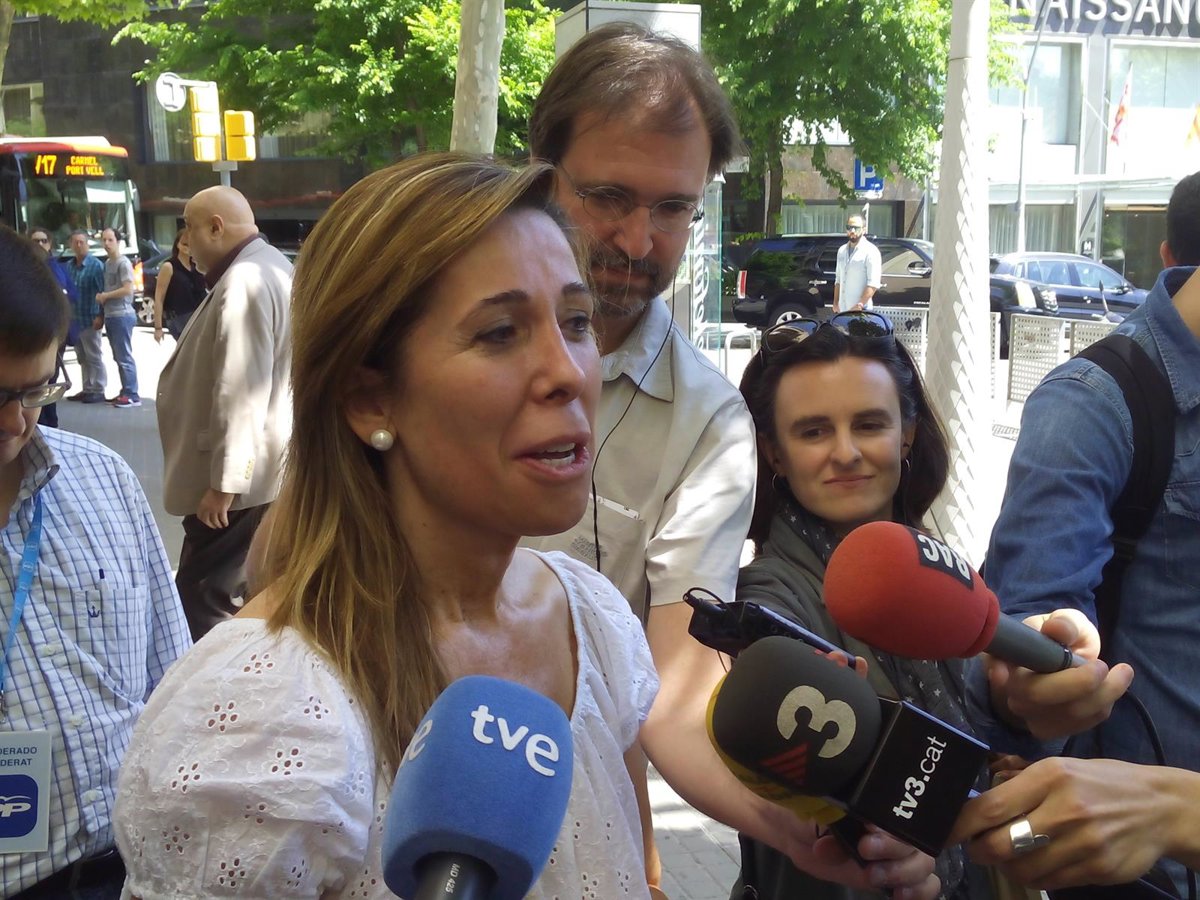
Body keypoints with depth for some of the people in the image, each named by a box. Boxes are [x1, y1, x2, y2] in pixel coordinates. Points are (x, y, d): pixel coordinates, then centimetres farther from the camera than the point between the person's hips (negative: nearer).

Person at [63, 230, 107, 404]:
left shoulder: (96, 265, -9)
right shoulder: (68, 266, 11)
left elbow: (103, 292, -12)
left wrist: (100, 316, -18)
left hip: (90, 319, -7)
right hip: (73, 319, 7)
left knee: (94, 356, -2)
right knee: (82, 358, 13)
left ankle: (98, 391, 2)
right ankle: (87, 389, 20)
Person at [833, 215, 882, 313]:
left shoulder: (871, 251, -6)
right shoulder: (842, 250, 16)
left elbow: (873, 284, -14)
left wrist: (860, 305, -21)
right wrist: (835, 302, 14)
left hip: (861, 310, -7)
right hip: (843, 309, 7)